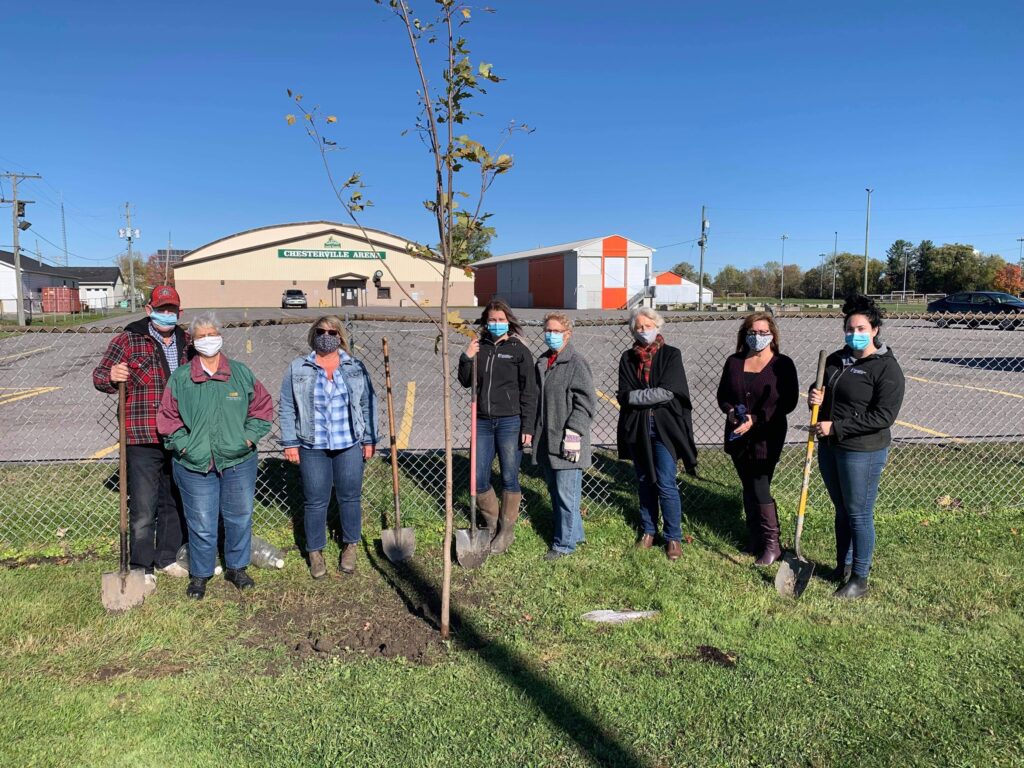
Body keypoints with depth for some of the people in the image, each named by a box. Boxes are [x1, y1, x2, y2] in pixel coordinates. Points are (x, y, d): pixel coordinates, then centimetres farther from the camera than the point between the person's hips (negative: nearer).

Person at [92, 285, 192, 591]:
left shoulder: (187, 343, 10)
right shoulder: (128, 340, -3)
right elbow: (99, 376, -5)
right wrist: (111, 376, -28)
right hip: (143, 441, -5)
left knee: (174, 503, 16)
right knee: (143, 509, 1)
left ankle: (167, 558, 31)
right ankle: (142, 568, 15)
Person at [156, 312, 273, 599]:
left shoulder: (241, 373, 3)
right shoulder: (180, 378, 1)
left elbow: (262, 407, 8)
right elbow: (167, 417, 5)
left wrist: (249, 438, -2)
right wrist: (183, 445, -6)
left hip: (238, 462, 1)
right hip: (195, 466, -1)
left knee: (240, 518, 12)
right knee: (201, 524, 6)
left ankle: (236, 568, 31)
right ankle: (199, 574, 26)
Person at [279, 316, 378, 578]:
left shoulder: (355, 367, 5)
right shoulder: (297, 369, 3)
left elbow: (368, 405, 7)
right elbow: (287, 409, 4)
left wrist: (369, 439, 4)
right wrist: (290, 443, -1)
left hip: (349, 445, 1)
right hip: (312, 448, -1)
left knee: (350, 497, 9)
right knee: (315, 501, 6)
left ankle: (350, 547, 27)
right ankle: (315, 552, 22)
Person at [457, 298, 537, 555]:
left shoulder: (519, 350, -2)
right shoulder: (479, 347, 8)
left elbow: (529, 392, -3)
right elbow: (465, 382, 12)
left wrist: (527, 427, -9)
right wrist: (466, 358, -6)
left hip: (510, 422, -4)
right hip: (483, 421, 4)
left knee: (509, 479, 5)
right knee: (479, 480, 6)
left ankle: (506, 531, 21)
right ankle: (492, 524, 28)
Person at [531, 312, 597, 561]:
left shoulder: (576, 362, -9)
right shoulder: (542, 362, 14)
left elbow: (586, 401, -13)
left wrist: (573, 432, -18)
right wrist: (534, 430, 18)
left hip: (567, 441, -8)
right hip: (546, 440, 8)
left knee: (566, 493, -2)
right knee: (554, 491, 15)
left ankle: (565, 542, 10)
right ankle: (574, 533, 30)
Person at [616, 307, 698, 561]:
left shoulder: (671, 355, 0)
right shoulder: (628, 358, 9)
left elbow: (668, 392, -12)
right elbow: (624, 396, -2)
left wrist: (638, 396, -9)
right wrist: (654, 394, -14)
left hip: (664, 426, -3)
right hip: (637, 428, 3)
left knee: (666, 485, -5)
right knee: (645, 482, 12)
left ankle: (673, 537, 8)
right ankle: (648, 531, 26)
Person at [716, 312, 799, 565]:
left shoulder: (782, 364, -6)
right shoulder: (734, 362, 6)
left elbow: (788, 402, -10)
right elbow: (723, 395, 12)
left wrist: (755, 419, -17)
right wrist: (731, 410, -10)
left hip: (767, 437, -4)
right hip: (737, 436, 5)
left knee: (761, 490, -5)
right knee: (748, 488, 12)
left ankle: (772, 545, 10)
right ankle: (754, 541, 24)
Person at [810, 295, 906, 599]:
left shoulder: (887, 368, -13)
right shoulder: (835, 360, 9)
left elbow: (883, 417, -20)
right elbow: (820, 390, 22)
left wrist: (835, 428, -21)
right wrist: (815, 397, -3)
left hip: (863, 451, -7)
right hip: (829, 447, 7)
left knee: (859, 514, 3)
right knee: (842, 510, 18)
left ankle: (859, 578, 17)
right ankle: (843, 566, 33)